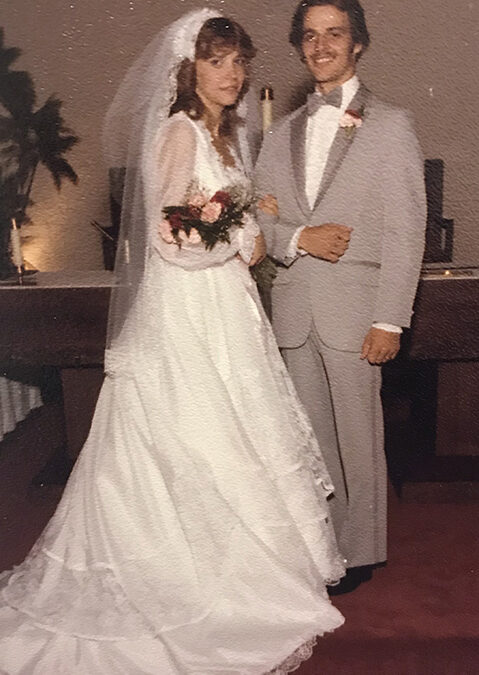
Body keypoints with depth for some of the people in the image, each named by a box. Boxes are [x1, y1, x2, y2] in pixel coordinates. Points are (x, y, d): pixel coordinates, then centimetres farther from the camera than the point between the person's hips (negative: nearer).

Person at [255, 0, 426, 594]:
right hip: (293, 308, 4)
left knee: (357, 436, 5)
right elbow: (259, 217, 13)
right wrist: (298, 237, -9)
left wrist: (389, 320, -12)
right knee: (311, 435, 12)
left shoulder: (391, 125, 1)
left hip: (353, 308, -4)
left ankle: (360, 550, 23)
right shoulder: (282, 133, 15)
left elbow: (405, 231, -5)